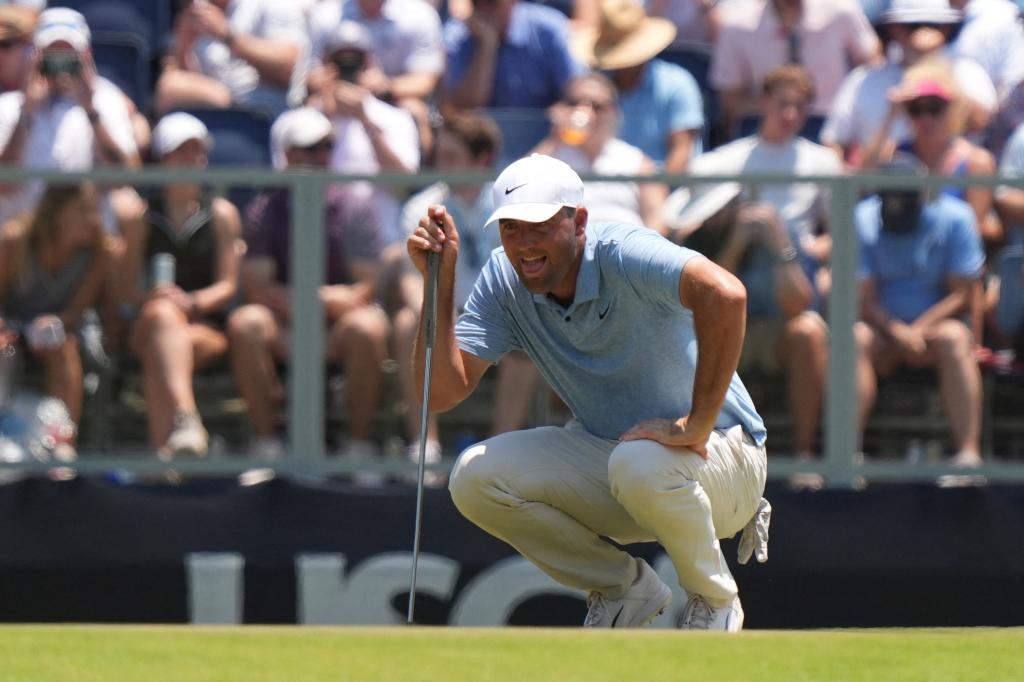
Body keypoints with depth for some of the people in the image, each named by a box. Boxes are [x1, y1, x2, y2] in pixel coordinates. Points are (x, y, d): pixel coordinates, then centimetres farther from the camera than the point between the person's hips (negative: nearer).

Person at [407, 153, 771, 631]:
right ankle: (623, 588, 6)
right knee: (475, 476, -14)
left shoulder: (623, 255, -25)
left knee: (641, 463, -39)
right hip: (605, 453, 6)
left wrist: (697, 425, -41)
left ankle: (714, 600, -8)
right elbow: (443, 392, -11)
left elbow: (724, 294, -45)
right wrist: (440, 283, -21)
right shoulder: (504, 280, -6)